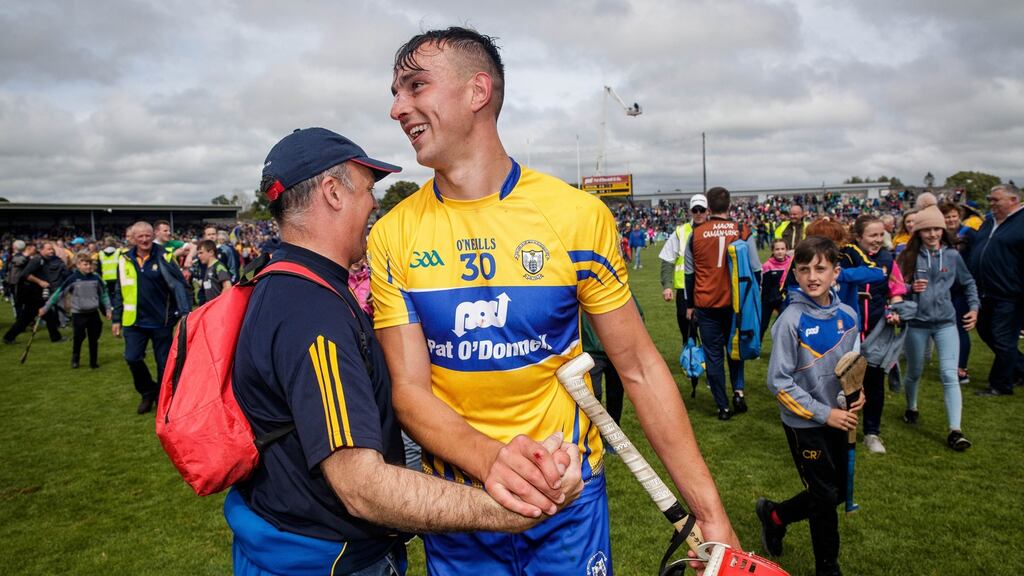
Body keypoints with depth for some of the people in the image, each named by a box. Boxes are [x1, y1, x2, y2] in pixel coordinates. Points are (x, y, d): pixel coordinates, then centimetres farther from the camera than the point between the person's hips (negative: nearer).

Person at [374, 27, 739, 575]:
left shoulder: (577, 215, -12)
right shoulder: (392, 236, -7)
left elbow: (638, 368, -7)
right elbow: (410, 390, -9)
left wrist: (711, 515, -9)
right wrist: (491, 458, -29)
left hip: (569, 498, -1)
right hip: (455, 507, 2)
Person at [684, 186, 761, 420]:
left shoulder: (696, 234, -3)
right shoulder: (743, 232, -4)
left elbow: (689, 273, 4)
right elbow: (756, 269, 0)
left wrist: (689, 305, 14)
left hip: (706, 304, -1)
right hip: (736, 303, 1)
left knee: (713, 355, 8)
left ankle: (723, 407, 12)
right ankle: (738, 389, 8)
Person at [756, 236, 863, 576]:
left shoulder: (847, 316, -2)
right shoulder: (791, 321, -19)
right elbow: (779, 382, -18)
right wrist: (824, 413, -18)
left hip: (837, 419, 6)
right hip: (805, 424, -6)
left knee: (839, 491, 16)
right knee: (825, 497, 6)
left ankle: (774, 515, 38)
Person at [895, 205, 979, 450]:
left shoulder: (952, 255, 0)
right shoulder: (909, 257, -5)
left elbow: (968, 283, 14)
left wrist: (974, 307, 5)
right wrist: (910, 288, -21)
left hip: (946, 322, 0)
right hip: (916, 322, 0)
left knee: (949, 374, -10)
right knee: (914, 372, 16)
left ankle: (955, 431, -8)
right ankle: (911, 408, 42)